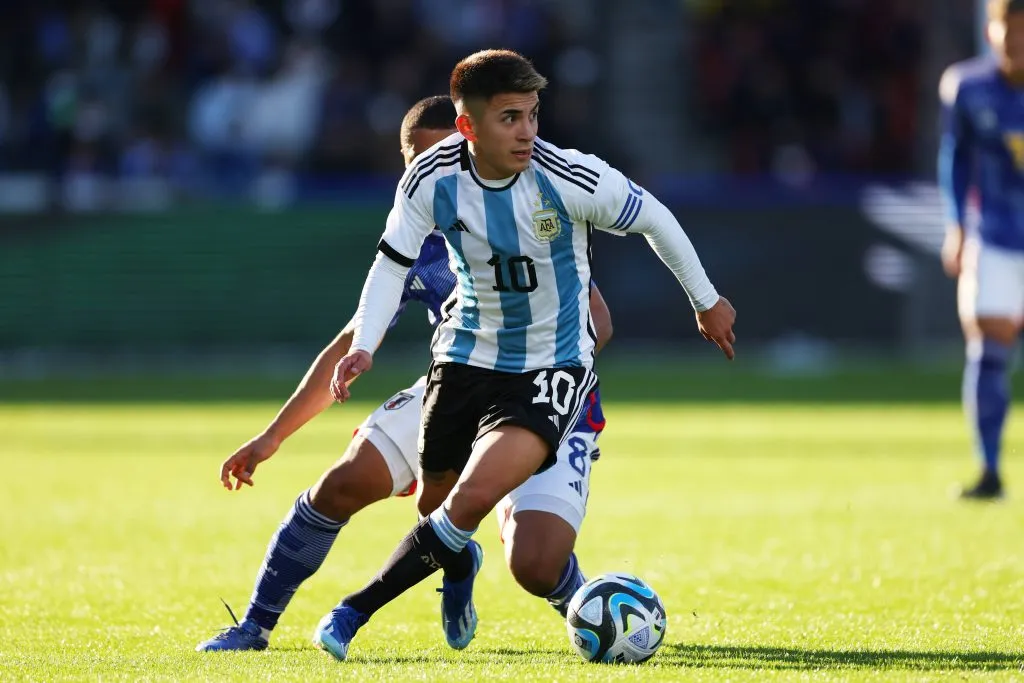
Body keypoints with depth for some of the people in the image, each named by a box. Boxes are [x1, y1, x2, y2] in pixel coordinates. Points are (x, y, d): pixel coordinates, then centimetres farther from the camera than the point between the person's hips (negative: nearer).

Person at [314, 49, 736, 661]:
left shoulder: (571, 179, -23)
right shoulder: (432, 180, -15)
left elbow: (654, 220, -7)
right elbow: (393, 263, -3)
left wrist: (707, 301, 6)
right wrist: (364, 347, -18)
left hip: (552, 364, -4)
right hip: (468, 352, 4)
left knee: (475, 496, -24)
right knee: (436, 504, 14)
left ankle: (357, 610, -13)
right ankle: (457, 571, 52)